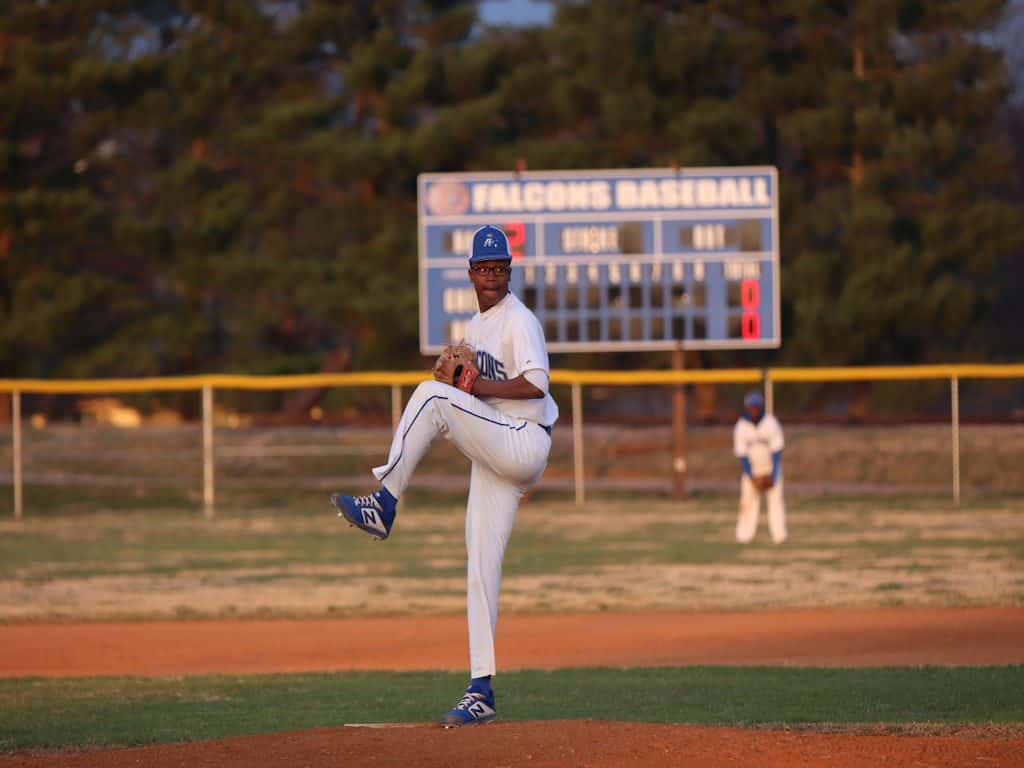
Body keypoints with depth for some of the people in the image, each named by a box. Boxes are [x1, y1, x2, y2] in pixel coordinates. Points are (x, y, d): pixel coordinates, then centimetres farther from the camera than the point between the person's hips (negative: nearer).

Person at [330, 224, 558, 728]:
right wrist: (453, 377, 4)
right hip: (494, 456, 8)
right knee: (480, 572, 3)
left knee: (431, 397, -24)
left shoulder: (520, 321, -6)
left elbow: (536, 385, -19)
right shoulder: (474, 328, 21)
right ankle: (481, 691, 3)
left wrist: (477, 387, -16)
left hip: (524, 444, -8)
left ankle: (384, 505, -23)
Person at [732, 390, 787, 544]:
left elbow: (776, 452, -13)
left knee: (775, 499, -10)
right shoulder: (741, 427, -11)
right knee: (748, 501, -6)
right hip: (751, 470, 1)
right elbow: (741, 455, -9)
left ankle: (779, 535, -14)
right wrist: (752, 478, -15)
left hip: (771, 469, -1)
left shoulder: (771, 423, -14)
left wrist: (772, 476, -18)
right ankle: (743, 536, -7)